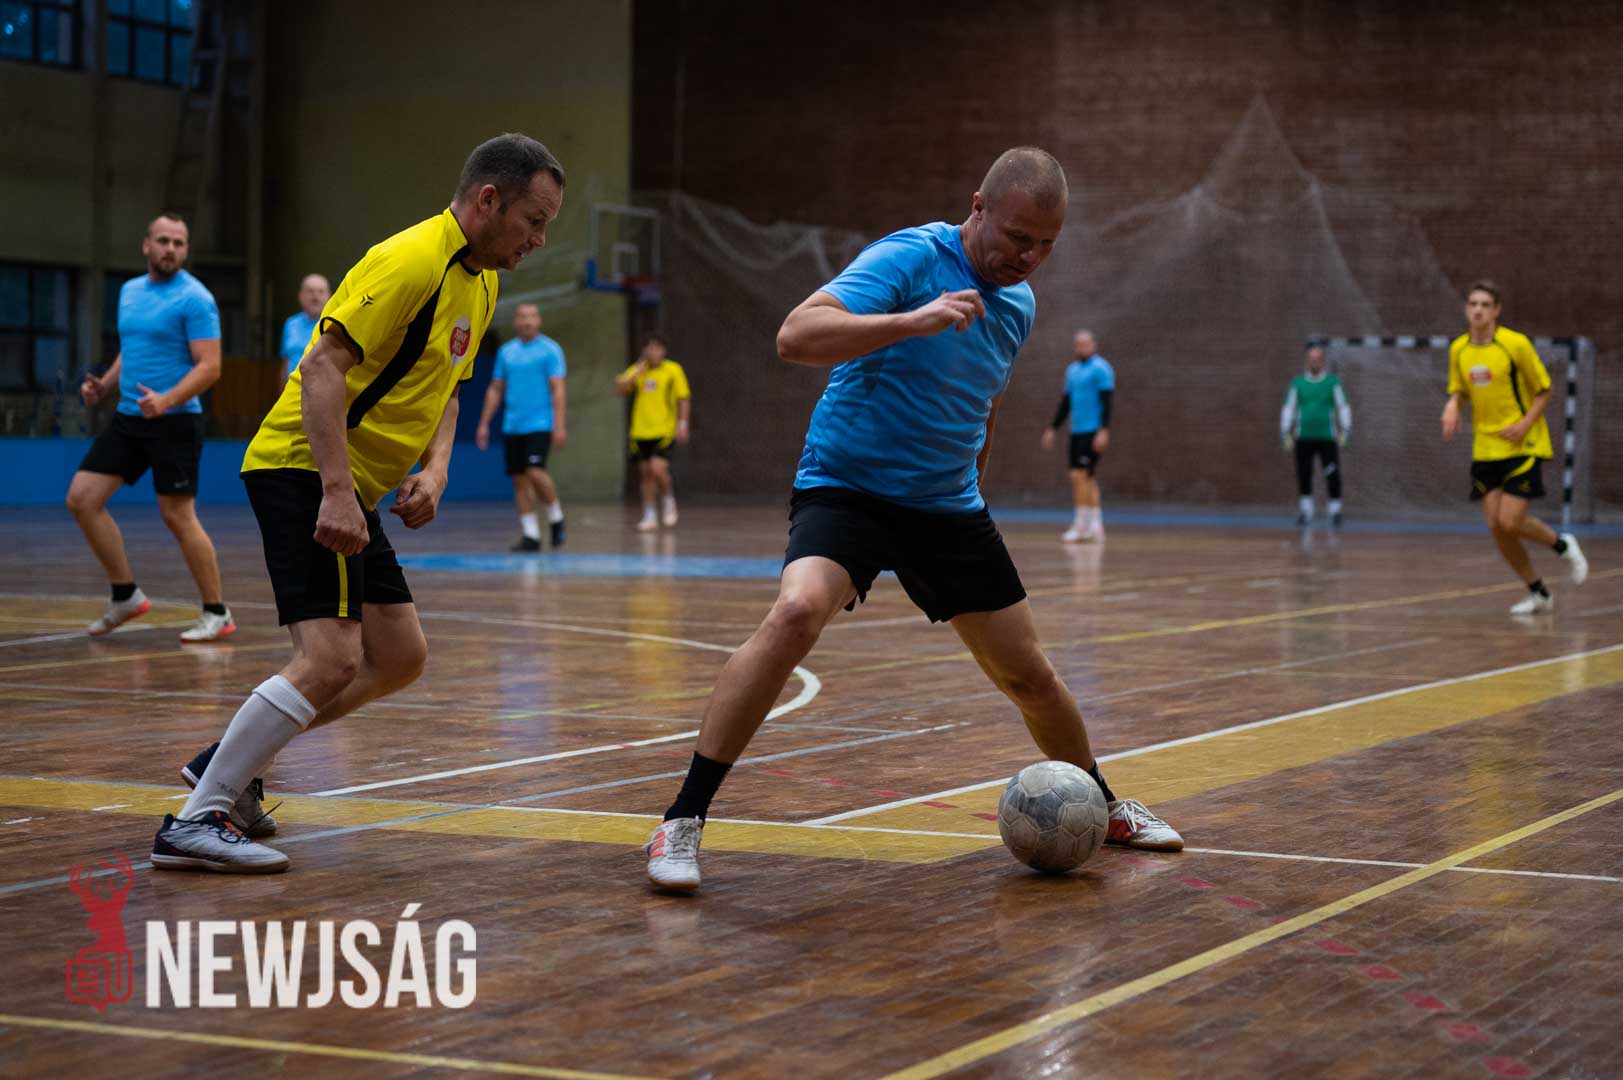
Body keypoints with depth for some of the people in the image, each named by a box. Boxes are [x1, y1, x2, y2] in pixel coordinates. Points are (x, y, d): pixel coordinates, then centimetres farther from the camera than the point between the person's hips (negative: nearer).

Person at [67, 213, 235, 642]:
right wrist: (105, 385, 7)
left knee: (178, 516, -7)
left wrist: (167, 400, -29)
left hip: (174, 422, -7)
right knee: (82, 498, -1)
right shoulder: (129, 292, 14)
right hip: (128, 418, 7)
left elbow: (209, 367, -15)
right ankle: (126, 595, 10)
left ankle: (217, 613, 6)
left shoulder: (194, 298, -10)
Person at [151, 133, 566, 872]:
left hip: (349, 490, 10)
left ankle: (232, 763, 21)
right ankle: (195, 822, -12)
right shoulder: (414, 262, -18)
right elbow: (324, 367, -23)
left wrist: (434, 471, 3)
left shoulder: (480, 283, 13)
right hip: (303, 472, -10)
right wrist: (336, 491, -29)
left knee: (399, 658, 12)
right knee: (330, 659, -18)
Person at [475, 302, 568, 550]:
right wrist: (484, 424, 11)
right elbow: (495, 390, 16)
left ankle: (556, 517, 4)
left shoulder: (550, 349, -2)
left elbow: (557, 389, -8)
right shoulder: (506, 351, 12)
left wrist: (559, 425, -15)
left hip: (540, 425, -5)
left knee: (535, 472, -19)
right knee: (519, 480, 3)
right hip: (512, 427, 5)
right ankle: (530, 536, 8)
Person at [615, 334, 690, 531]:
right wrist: (638, 372, -11)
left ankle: (668, 500, 10)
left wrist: (682, 424, -7)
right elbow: (620, 388, -3)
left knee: (658, 468, -18)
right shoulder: (637, 370, 8)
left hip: (664, 431, -4)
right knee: (645, 472, 7)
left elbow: (684, 399, 0)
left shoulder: (673, 370, -1)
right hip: (641, 432, 4)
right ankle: (649, 516, 17)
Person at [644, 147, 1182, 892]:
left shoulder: (1019, 304, 6)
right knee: (797, 612, -33)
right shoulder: (910, 258, -17)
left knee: (1028, 675, 10)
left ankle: (1105, 808, 36)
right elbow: (796, 336, -31)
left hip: (948, 507, 6)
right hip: (846, 486, -6)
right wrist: (912, 321, -40)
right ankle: (682, 821, -26)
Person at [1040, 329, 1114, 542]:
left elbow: (1106, 401, -14)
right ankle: (1096, 527, 11)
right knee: (1086, 479, 7)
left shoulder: (1100, 368, -7)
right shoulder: (1072, 370, 18)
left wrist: (1104, 431, -22)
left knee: (1080, 475, -13)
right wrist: (1052, 429, 21)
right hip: (1077, 431, 8)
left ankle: (1080, 526, -10)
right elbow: (1065, 402, 24)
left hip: (1093, 431, -8)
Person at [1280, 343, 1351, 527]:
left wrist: (1345, 432, -5)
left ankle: (1335, 512, -2)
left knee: (1333, 476, -10)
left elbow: (1343, 407, 6)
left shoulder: (1332, 382, 6)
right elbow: (1288, 409, 9)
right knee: (1303, 477, -1)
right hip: (1304, 439, 1)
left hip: (1327, 438, -1)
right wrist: (1286, 435, 2)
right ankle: (1306, 513, 9)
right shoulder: (1298, 383, 8)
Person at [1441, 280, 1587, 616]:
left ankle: (1562, 544, 17)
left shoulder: (1516, 344, -11)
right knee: (1496, 528, 0)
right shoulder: (1459, 349, 3)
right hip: (1485, 448, 5)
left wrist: (1526, 423, -19)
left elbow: (1544, 390, -4)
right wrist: (1453, 406, -6)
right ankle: (1538, 593, 18)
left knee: (1510, 522, -15)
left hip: (1522, 446, -5)